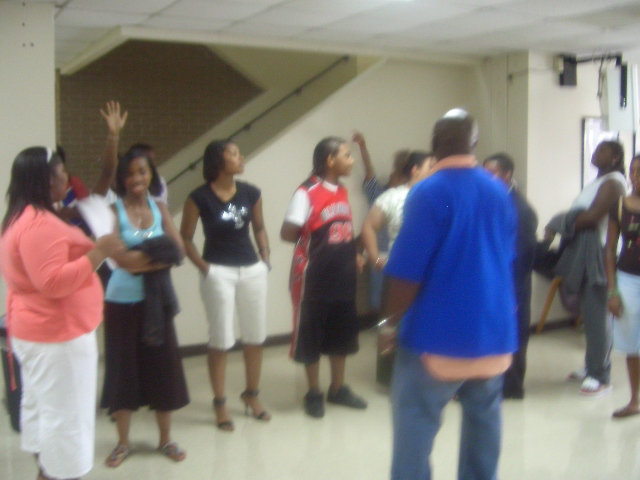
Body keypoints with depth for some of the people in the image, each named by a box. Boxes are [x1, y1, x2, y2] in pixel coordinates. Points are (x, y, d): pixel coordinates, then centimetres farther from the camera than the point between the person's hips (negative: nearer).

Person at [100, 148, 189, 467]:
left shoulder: (160, 208, 4)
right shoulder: (113, 210, -7)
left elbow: (178, 250, -7)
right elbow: (120, 258, -19)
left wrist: (139, 258, -18)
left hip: (157, 298, 3)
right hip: (122, 301, -3)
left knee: (163, 365, 8)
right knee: (123, 367, 6)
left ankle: (165, 439, 25)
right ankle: (123, 442, 23)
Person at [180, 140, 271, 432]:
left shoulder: (251, 193, 4)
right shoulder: (200, 197, -8)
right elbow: (185, 238, -3)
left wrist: (265, 257, 5)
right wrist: (203, 266, -9)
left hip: (252, 270, 5)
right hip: (218, 272, -4)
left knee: (255, 336, 11)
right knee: (221, 340, 2)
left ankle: (252, 394, 30)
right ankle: (220, 403, 15)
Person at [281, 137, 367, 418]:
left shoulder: (342, 192, 11)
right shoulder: (307, 192, -15)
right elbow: (287, 233, -18)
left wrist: (351, 252, 3)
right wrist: (314, 244, -5)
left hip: (343, 276, 8)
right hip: (314, 278, -7)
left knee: (342, 334, 14)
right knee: (311, 335, 4)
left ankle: (338, 389, 29)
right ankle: (314, 393, 18)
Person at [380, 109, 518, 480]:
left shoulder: (429, 192, -14)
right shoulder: (501, 193, 4)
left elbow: (407, 273, -15)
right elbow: (507, 261, 13)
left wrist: (390, 322, -4)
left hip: (439, 335, -6)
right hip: (494, 332, 6)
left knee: (415, 429, 3)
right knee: (484, 425, 16)